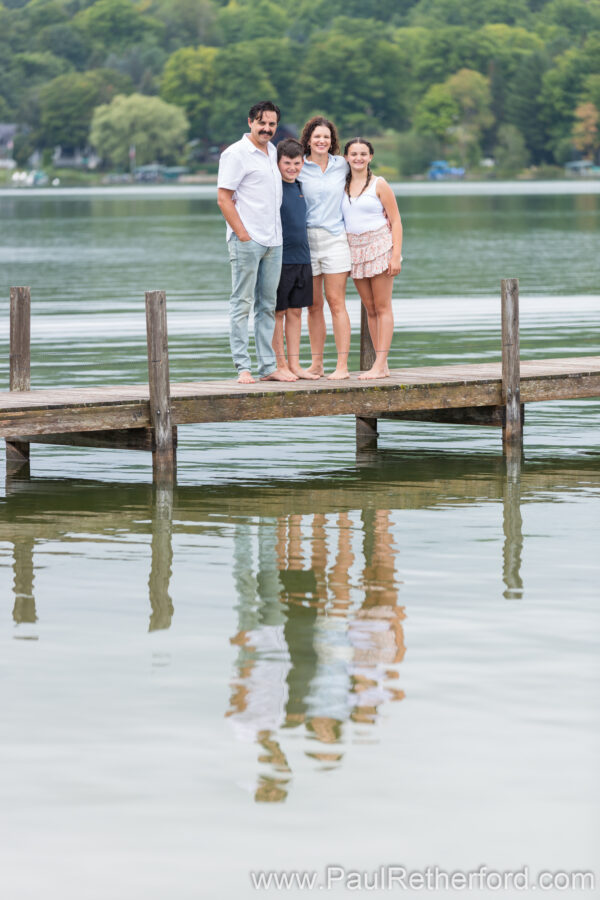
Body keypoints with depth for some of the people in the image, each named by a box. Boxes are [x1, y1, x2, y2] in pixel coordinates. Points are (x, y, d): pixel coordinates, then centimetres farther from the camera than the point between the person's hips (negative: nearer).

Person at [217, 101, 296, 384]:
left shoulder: (272, 151, 16)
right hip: (247, 240, -8)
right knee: (242, 304, -4)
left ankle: (268, 367, 13)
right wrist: (243, 234, -15)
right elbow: (223, 198, -11)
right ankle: (243, 368, -4)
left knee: (268, 305, 9)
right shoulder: (236, 153, -7)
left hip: (273, 241, 8)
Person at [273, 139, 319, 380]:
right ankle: (280, 364, 6)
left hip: (301, 259, 7)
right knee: (278, 312, 0)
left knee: (295, 311, 8)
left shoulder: (299, 188, 13)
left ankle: (294, 364, 12)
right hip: (279, 259, -7)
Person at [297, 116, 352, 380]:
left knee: (336, 302, -6)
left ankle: (342, 365, -6)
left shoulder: (342, 166, 7)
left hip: (334, 237, -1)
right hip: (306, 239, 1)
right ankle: (316, 364, 10)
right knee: (313, 305, 4)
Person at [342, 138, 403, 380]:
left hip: (379, 246, -5)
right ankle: (381, 365, 8)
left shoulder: (379, 185, -4)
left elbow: (396, 221, -5)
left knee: (382, 307, -5)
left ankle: (380, 365, -8)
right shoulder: (343, 186, 9)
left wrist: (396, 255, -13)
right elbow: (338, 219, 15)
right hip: (355, 249, 5)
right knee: (370, 309, 6)